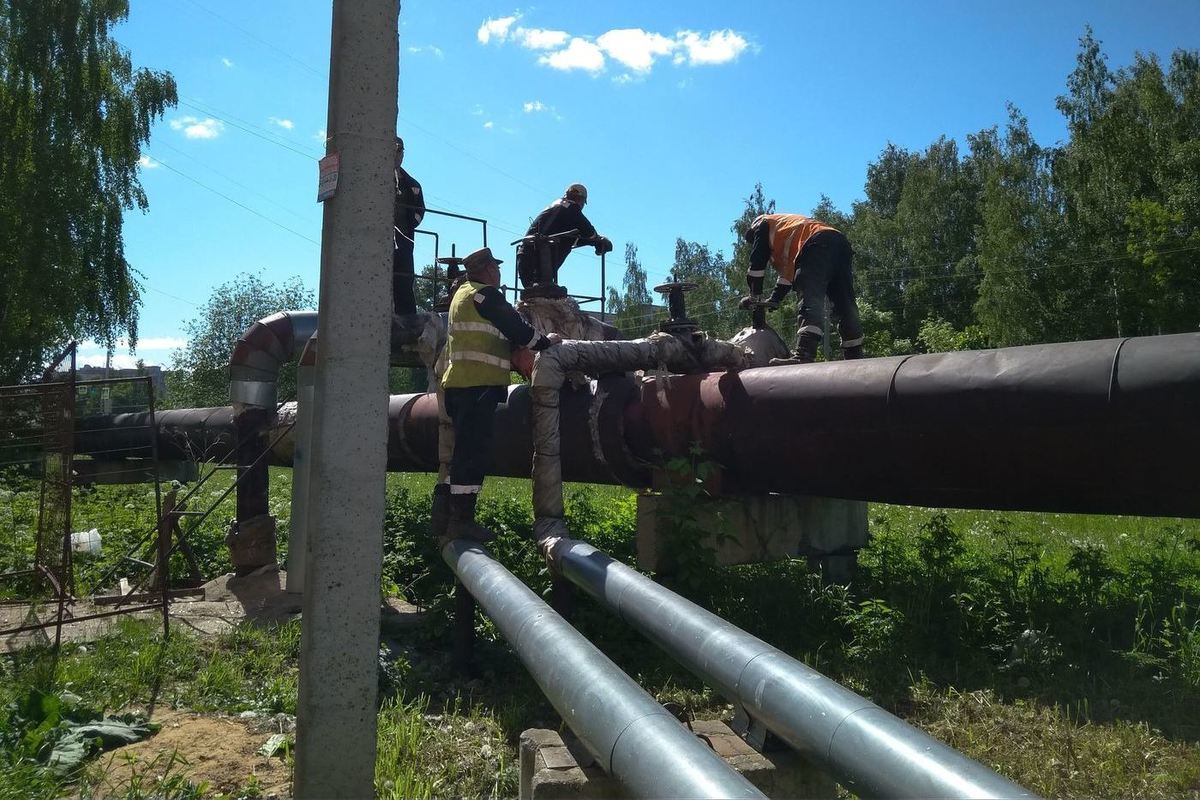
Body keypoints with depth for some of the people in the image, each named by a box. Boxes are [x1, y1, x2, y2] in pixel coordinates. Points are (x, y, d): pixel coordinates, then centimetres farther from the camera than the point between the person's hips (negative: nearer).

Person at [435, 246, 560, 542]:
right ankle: (461, 519, -8)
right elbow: (515, 328, -8)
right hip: (479, 385, -10)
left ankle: (445, 516, 14)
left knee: (464, 450, 13)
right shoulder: (485, 294, -6)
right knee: (474, 451, -9)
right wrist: (545, 341, 7)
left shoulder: (463, 294, 25)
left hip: (458, 384, 10)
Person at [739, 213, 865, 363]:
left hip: (817, 245, -8)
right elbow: (788, 273, 41)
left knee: (810, 301, -23)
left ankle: (804, 355, -39)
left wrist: (754, 296, 20)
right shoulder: (787, 223, 45)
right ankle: (855, 357, 7)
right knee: (845, 305, 7)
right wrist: (774, 299, 41)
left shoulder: (762, 223, 24)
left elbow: (757, 261, 15)